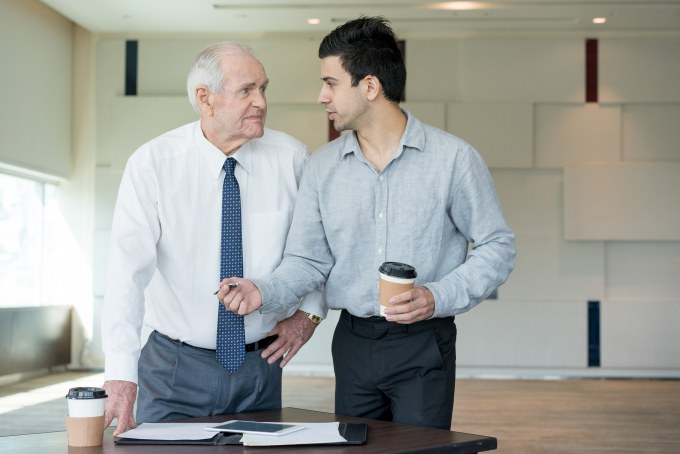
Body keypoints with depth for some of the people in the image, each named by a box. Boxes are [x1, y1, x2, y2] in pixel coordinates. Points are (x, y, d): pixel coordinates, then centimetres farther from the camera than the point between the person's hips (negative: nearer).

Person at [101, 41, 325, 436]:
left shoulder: (291, 158, -5)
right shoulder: (152, 165, -12)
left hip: (261, 365, 2)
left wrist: (310, 311, 1)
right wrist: (121, 375, -29)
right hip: (175, 368, -2)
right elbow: (128, 268, -20)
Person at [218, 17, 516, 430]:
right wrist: (264, 292, -15)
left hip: (423, 345, -3)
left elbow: (497, 247, -3)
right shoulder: (323, 167, 4)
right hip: (352, 344, 4)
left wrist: (438, 297, -17)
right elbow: (309, 260, 4)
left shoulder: (453, 158, -7)